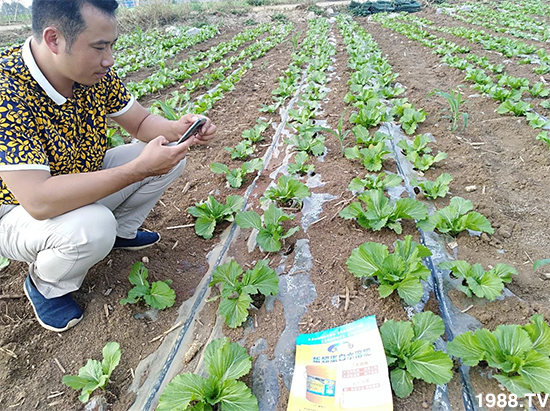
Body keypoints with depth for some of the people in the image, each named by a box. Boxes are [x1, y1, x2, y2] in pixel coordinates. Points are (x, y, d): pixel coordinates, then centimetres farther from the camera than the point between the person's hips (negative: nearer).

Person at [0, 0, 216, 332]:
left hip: (82, 186, 6)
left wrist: (178, 129, -22)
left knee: (170, 156, -4)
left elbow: (142, 122, 0)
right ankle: (46, 284, -2)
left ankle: (120, 231, 16)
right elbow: (38, 201, -40)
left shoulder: (96, 75, -13)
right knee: (92, 228, -38)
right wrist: (138, 169, -40)